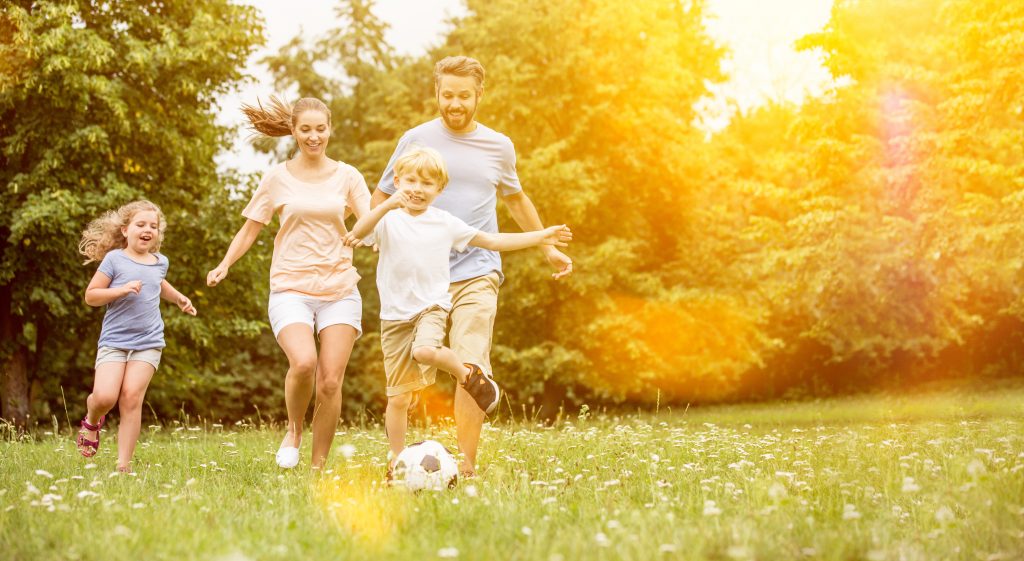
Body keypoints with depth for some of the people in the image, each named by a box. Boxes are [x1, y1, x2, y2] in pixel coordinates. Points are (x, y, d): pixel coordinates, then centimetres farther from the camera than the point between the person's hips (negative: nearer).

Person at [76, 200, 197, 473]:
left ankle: (124, 464, -6)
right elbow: (90, 296, -5)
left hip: (148, 342, 3)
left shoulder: (160, 262, 13)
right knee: (105, 397, -17)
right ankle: (92, 420, 22)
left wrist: (179, 298, 32)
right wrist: (122, 289, -16)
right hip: (114, 340, -3)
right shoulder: (115, 259, -3)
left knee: (132, 397, -11)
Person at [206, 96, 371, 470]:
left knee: (330, 382, -7)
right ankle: (293, 429, 3)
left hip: (339, 289, 1)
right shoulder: (277, 178, 6)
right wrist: (225, 264, -5)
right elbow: (250, 229, 10)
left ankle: (318, 467, 8)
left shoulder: (347, 176, 8)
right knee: (303, 362, -27)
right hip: (291, 288, -1)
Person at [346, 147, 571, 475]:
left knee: (424, 351, -35)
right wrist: (387, 205, -37)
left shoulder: (445, 223, 5)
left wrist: (541, 237, 12)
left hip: (432, 306, 0)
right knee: (398, 396, 2)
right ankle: (397, 460, 17)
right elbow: (357, 233, -23)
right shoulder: (389, 220, -2)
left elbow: (491, 241, 14)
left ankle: (467, 370, -5)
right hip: (395, 315, 0)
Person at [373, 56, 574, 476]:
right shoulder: (416, 140, 4)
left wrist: (548, 248, 33)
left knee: (472, 368, -11)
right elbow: (381, 198, 13)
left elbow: (516, 200, 29)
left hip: (477, 272, 0)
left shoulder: (498, 146, 11)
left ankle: (467, 464, -6)